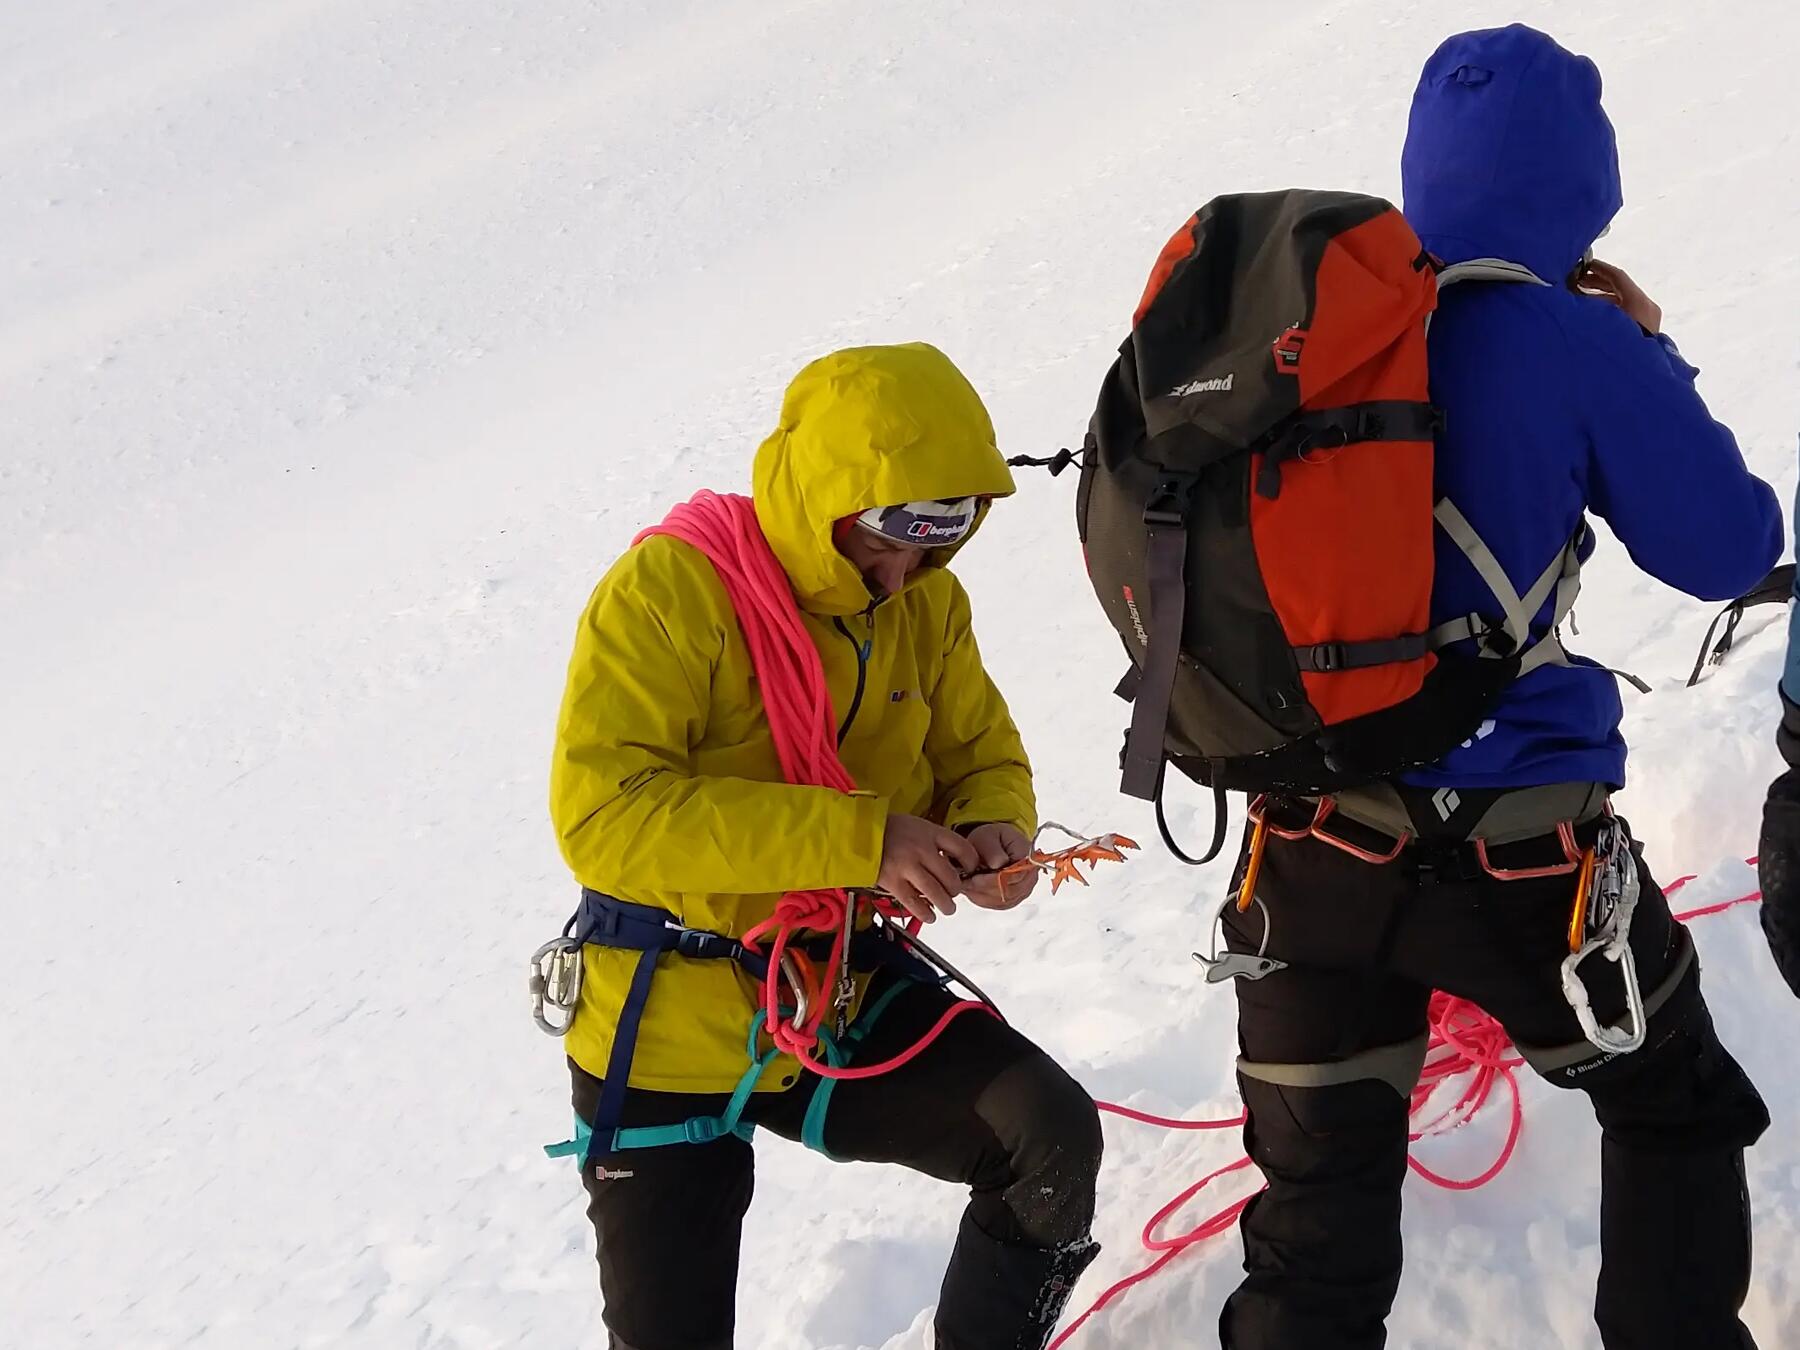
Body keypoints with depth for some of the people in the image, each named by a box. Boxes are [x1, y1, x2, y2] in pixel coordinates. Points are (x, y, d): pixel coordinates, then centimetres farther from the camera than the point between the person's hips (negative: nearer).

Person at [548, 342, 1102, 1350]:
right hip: (674, 1028, -4)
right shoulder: (672, 588, -20)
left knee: (1053, 1133, -17)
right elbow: (602, 814, -30)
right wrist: (855, 838, -36)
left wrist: (994, 829, -15)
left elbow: (981, 753, 11)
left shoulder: (927, 603, -2)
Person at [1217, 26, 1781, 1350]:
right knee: (1677, 1109, 24)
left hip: (1310, 844, 4)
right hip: (1514, 853, -3)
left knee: (1320, 1198, 12)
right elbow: (1727, 551, -2)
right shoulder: (1576, 345, -13)